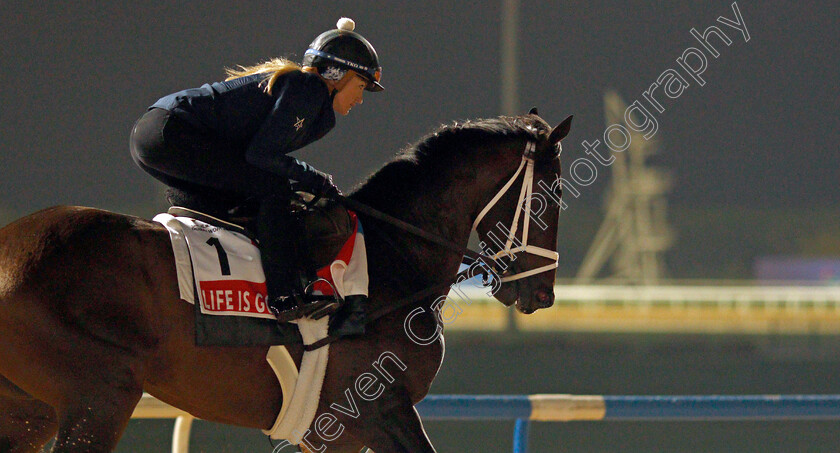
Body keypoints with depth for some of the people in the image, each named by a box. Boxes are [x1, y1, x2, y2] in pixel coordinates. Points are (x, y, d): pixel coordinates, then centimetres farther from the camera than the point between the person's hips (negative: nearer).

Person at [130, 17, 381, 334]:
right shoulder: (306, 89, -6)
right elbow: (260, 153, -13)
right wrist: (316, 182, -2)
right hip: (171, 133, -10)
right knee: (272, 187, -11)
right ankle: (286, 298, -14)